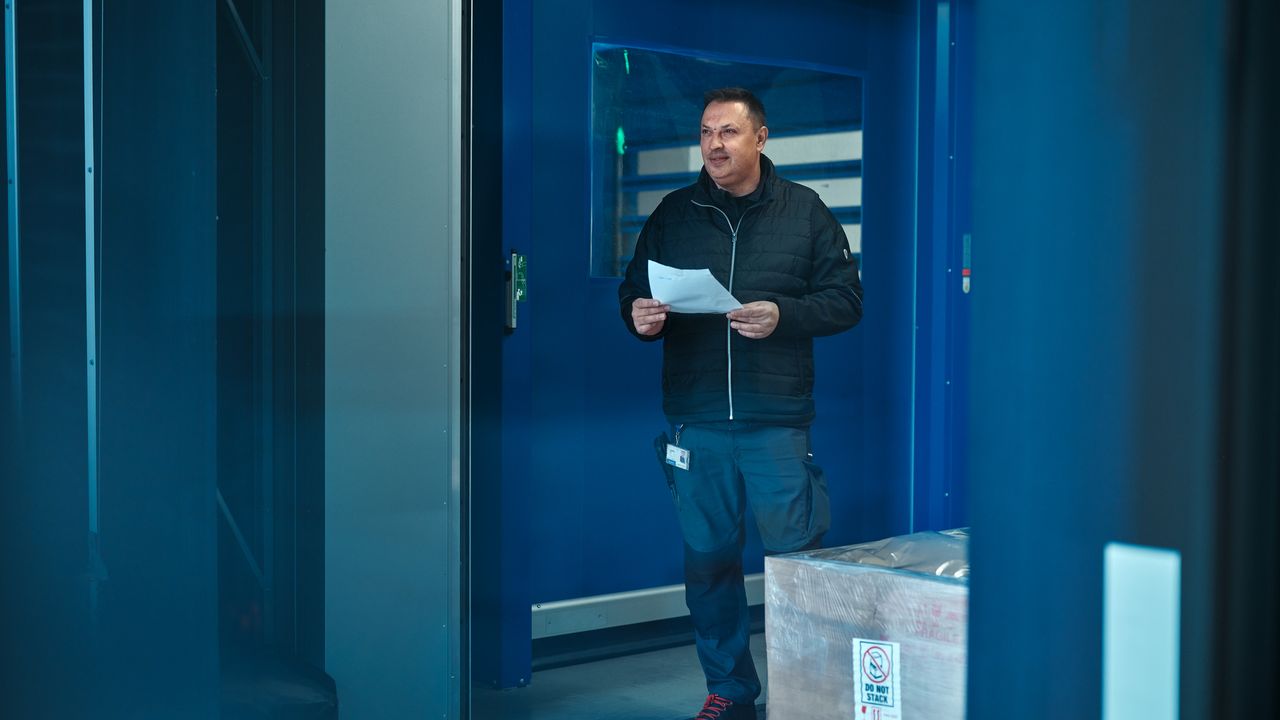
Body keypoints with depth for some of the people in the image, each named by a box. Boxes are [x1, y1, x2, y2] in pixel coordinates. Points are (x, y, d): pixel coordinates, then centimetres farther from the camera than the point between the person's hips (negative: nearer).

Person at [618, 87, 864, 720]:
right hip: (695, 422, 2)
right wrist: (640, 317, -9)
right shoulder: (673, 214, 10)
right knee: (708, 559, 8)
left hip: (778, 422, -2)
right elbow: (633, 293, 14)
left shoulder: (804, 211, 5)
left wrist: (783, 316, -15)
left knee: (797, 559, 1)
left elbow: (845, 299, 2)